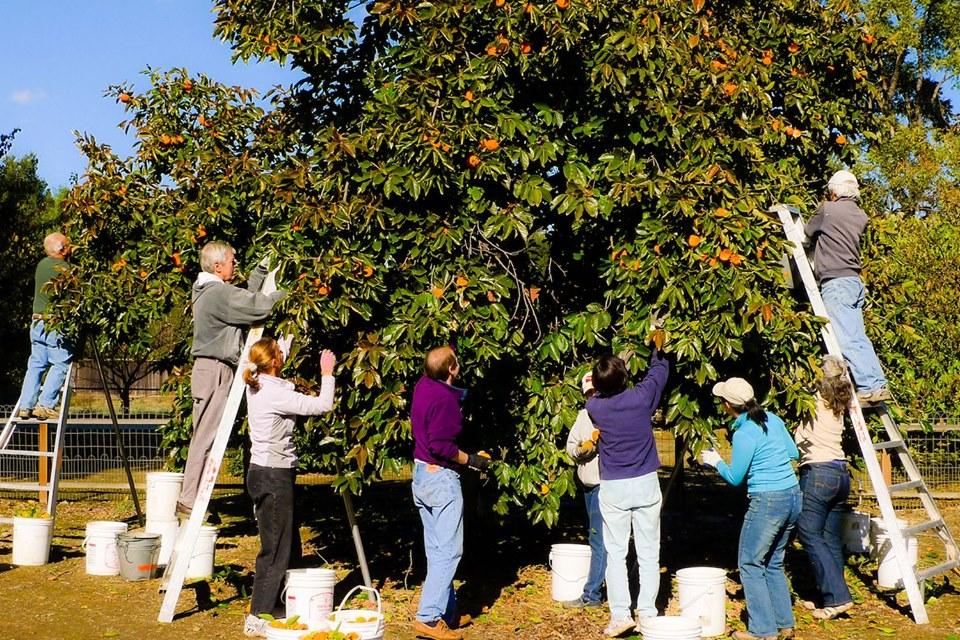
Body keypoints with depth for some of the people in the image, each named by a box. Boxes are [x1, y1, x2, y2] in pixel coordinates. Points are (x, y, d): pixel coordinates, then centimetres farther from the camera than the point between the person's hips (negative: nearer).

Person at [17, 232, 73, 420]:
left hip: (37, 322, 8)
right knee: (60, 365, -3)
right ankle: (45, 404, -9)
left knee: (36, 365, 11)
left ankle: (25, 405, 9)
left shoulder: (42, 264, 12)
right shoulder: (64, 268, -10)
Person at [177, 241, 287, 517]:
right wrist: (286, 293, -7)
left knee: (204, 437, 11)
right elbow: (257, 307, -20)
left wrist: (261, 270, 22)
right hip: (214, 370, -10)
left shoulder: (209, 290, 17)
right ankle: (188, 501, -5)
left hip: (213, 370, 10)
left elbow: (246, 299, 25)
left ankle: (191, 499, 14)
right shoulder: (218, 292, -15)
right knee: (205, 438, -8)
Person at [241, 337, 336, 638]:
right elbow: (323, 405, -19)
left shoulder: (257, 387, 7)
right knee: (275, 549, -2)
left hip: (268, 473, 10)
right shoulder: (275, 393, -20)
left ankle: (272, 605, 27)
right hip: (273, 476, -10)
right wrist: (327, 373, -3)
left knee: (289, 546, 18)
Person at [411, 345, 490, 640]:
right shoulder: (445, 399, -21)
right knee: (448, 551, -5)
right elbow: (440, 446, -26)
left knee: (436, 551, 14)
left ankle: (447, 612, 23)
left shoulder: (424, 385, 4)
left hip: (421, 475, 9)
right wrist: (470, 459, -13)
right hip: (441, 478, -9)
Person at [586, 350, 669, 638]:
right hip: (646, 484, 0)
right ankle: (647, 614, 8)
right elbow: (659, 370, 10)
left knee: (615, 554, 6)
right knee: (648, 553, 7)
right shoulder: (641, 397, -10)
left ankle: (620, 615, 1)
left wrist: (620, 363, 24)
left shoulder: (594, 407, -8)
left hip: (613, 489, 0)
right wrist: (657, 346, 26)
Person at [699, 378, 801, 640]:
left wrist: (716, 461, 10)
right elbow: (793, 453, 17)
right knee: (773, 562, 19)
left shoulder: (744, 434, -16)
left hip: (767, 501, -8)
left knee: (750, 563, 4)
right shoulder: (772, 419, 6)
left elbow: (735, 478, -6)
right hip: (793, 496, 8)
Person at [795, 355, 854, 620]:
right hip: (841, 473, 8)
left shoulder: (813, 398, -6)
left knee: (810, 534, -4)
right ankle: (832, 597, 15)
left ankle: (837, 597, -8)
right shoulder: (837, 403, 14)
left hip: (817, 472, -8)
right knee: (831, 538, 12)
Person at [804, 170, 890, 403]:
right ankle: (879, 384, 4)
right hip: (854, 281, 8)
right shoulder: (860, 216, 15)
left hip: (835, 282, -8)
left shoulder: (827, 210, -3)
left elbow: (808, 232, 13)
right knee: (858, 337, 8)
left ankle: (869, 386, -17)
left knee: (846, 338, -11)